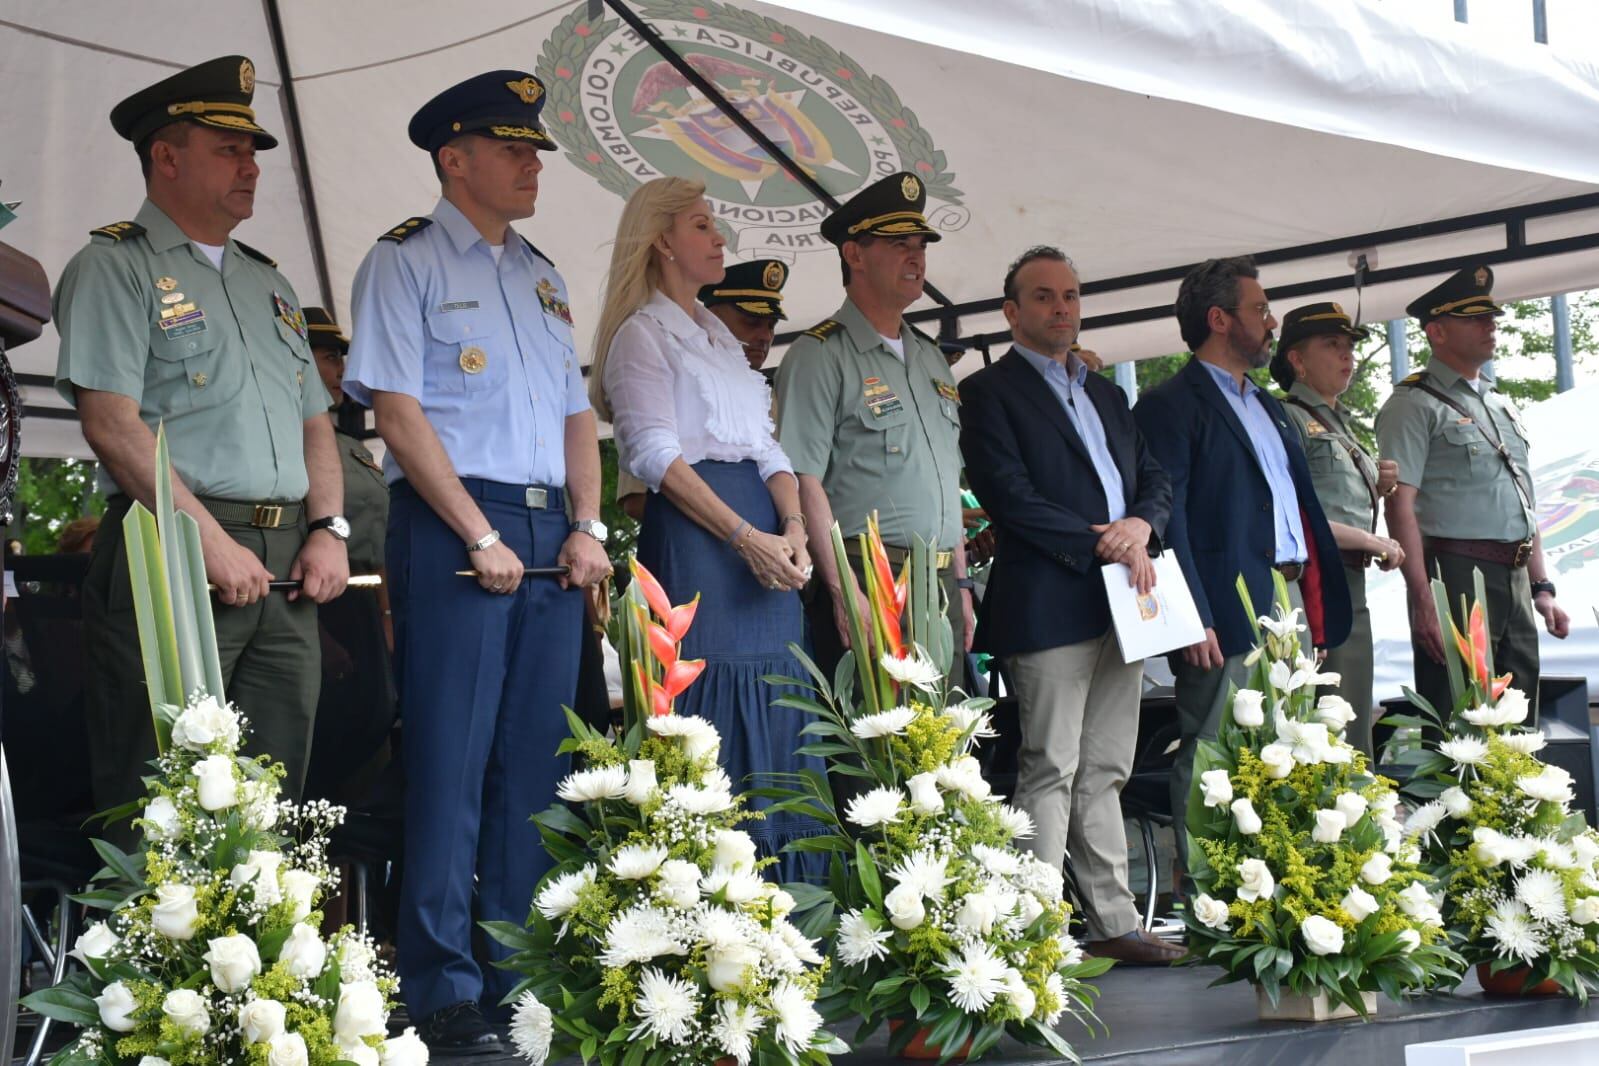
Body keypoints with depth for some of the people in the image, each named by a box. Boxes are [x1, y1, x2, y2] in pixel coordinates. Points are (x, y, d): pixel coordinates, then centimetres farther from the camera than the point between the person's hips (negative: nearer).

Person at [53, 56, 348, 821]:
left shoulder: (267, 282, 23)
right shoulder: (115, 268, 0)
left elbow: (314, 420, 23)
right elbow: (112, 423, -11)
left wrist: (328, 529, 5)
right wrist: (212, 542, -17)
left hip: (287, 564, 7)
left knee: (274, 797, 8)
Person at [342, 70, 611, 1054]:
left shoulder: (543, 277, 20)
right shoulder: (406, 263, 0)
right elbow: (401, 416, -9)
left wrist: (588, 528, 3)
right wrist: (482, 538, -14)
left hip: (552, 537, 7)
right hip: (453, 529, -6)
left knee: (536, 761, 7)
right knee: (451, 763, -6)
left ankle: (517, 973, 15)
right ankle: (444, 992, -1)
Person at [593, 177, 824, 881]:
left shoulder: (719, 335, 24)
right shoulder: (642, 332, 1)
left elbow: (768, 446, 16)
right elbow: (658, 455, -11)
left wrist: (791, 526, -4)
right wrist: (748, 538, -18)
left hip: (765, 539, 7)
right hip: (692, 529, -7)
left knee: (773, 710, 2)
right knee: (714, 704, -11)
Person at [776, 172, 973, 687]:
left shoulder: (932, 359, 20)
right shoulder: (819, 356, -5)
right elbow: (805, 481, -13)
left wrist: (960, 582, 18)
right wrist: (843, 592, -20)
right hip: (867, 584, -7)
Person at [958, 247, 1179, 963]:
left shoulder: (1106, 394, 23)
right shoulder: (990, 392, -1)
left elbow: (1154, 477, 18)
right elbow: (1012, 498, -12)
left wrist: (1142, 523, -5)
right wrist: (1104, 546, -14)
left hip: (1123, 603, 7)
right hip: (1048, 604, -7)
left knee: (1105, 773, 9)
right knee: (1050, 771, -7)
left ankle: (1114, 925, 12)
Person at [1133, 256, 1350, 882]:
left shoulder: (1267, 406, 22)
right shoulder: (1172, 405, -5)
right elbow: (1167, 518, -13)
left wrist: (1315, 606, 15)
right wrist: (1193, 619, -19)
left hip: (1289, 603, 9)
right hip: (1228, 616, -9)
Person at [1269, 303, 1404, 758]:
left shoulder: (1339, 425, 22)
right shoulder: (1288, 418, -7)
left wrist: (1377, 488, 9)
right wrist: (1372, 542, -13)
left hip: (1351, 585, 9)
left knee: (1355, 730, 10)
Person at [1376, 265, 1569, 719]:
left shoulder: (1501, 405, 20)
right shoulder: (1415, 405, -6)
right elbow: (1400, 507, -14)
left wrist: (1542, 588, 17)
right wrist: (1425, 604, -20)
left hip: (1516, 580, 8)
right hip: (1457, 576, -8)